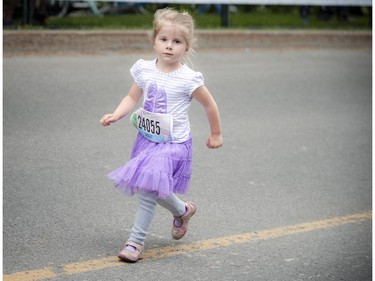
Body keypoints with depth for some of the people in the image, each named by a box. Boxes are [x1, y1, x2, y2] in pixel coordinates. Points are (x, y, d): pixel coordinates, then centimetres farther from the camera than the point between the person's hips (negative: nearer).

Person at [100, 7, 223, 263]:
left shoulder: (188, 79, -15)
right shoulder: (144, 70, -2)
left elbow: (209, 104, -2)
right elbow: (132, 97, 7)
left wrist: (216, 134, 8)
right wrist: (116, 115, -11)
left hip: (172, 144, -5)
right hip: (148, 139, 6)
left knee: (148, 190, -12)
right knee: (156, 189, 15)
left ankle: (136, 242, 0)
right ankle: (182, 211, 45)